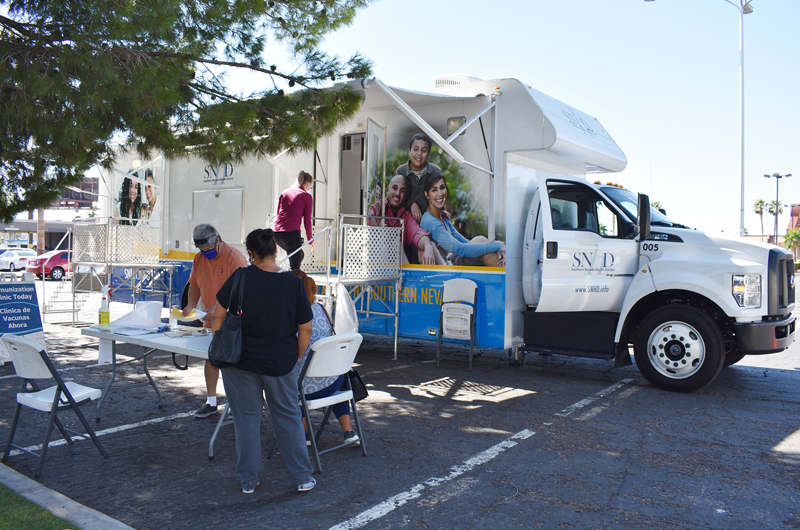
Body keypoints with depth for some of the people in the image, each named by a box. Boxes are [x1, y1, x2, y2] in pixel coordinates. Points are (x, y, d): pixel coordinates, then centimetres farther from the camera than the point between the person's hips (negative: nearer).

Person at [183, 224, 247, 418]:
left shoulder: (234, 257, -18)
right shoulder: (199, 259, 5)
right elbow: (194, 284, 16)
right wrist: (191, 304, -2)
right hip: (211, 319, 7)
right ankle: (211, 402, 19)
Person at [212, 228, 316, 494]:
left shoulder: (241, 278, -10)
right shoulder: (293, 283, -8)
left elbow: (219, 315, -5)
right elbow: (306, 328, -4)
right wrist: (296, 358, 9)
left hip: (241, 360, -1)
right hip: (281, 362, 1)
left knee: (246, 417, 13)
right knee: (288, 416, 15)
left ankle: (248, 480, 24)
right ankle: (303, 477, 20)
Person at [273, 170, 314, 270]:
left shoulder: (285, 193, 18)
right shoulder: (307, 196, 2)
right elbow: (307, 221, 2)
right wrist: (310, 239, 12)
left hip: (276, 232, 7)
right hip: (292, 232, -7)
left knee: (299, 255, 27)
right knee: (295, 267, -1)